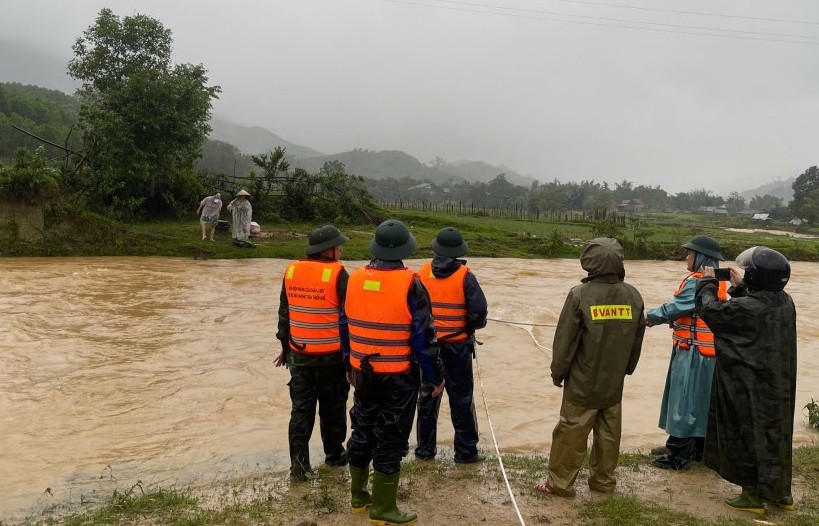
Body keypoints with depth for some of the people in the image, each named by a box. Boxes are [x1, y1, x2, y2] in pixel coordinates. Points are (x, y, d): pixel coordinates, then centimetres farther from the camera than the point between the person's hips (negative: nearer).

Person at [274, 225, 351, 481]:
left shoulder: (291, 271, 2)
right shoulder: (337, 273, -13)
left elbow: (284, 313, 9)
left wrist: (285, 347, 19)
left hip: (299, 353, 4)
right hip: (331, 355, -4)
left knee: (301, 408, 9)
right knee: (332, 408, 13)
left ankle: (299, 461, 3)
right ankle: (334, 455, 27)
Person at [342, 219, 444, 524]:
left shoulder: (355, 280, 0)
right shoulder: (409, 284, -16)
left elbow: (345, 326, 9)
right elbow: (423, 336, -14)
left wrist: (349, 365, 21)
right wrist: (435, 377, -3)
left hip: (363, 373, 5)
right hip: (400, 376, -5)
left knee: (362, 432, 18)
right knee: (390, 439, 5)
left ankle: (358, 496, 32)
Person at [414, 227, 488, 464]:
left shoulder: (422, 272, -3)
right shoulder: (465, 276, -12)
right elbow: (479, 311, -15)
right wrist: (472, 326, 6)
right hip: (457, 345, -3)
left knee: (427, 396, 13)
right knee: (461, 398, 8)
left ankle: (425, 448, 21)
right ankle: (466, 451, 15)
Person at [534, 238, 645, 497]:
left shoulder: (580, 294, -18)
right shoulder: (633, 296, -2)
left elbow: (565, 339, -12)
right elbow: (637, 340, 9)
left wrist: (558, 372, 1)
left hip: (582, 382, -4)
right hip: (614, 382, 4)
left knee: (571, 433, 5)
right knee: (608, 434, 15)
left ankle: (560, 483, 13)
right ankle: (604, 481, 26)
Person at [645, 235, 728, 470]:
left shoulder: (697, 283, -19)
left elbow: (673, 308, -16)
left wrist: (648, 316, -1)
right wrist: (658, 317, 5)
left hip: (693, 353, -9)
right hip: (705, 351, 9)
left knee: (684, 402, -1)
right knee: (698, 402, 17)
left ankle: (679, 456, 8)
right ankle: (695, 448, 28)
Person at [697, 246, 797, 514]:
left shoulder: (748, 307, -25)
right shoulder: (785, 302, -1)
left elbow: (710, 309, -13)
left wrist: (708, 282, 2)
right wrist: (739, 287, 10)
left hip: (749, 388, -7)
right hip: (778, 385, 8)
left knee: (747, 436, 6)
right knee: (774, 434, 19)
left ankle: (753, 496, 16)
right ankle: (780, 491, 32)